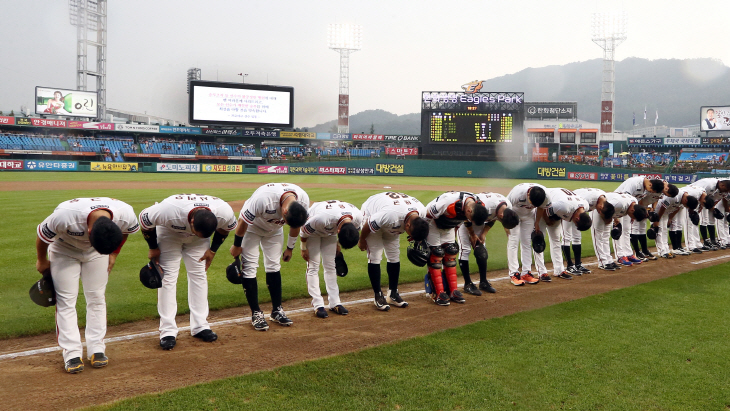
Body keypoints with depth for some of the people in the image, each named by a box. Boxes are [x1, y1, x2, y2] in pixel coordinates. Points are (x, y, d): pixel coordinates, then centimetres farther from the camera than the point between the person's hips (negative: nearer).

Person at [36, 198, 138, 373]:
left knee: (96, 298, 3)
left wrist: (114, 254, 0)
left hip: (96, 253, 2)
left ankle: (97, 350, 11)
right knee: (66, 300, -6)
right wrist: (42, 261, -4)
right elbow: (42, 235, -20)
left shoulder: (126, 215, -34)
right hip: (64, 250, -2)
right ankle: (72, 354, -2)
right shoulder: (65, 215, -43)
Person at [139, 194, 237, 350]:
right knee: (168, 277, -9)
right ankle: (168, 331, -6)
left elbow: (225, 228, -7)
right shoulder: (168, 210, -44)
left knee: (199, 275, 0)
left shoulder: (225, 213, -34)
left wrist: (213, 250, -6)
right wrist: (153, 248, -12)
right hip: (169, 233, -3)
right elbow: (144, 218, -22)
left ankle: (200, 326, 9)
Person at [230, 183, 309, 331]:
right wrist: (237, 245, -13)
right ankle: (256, 313, -3)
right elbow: (243, 221, -26)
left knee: (274, 266, 5)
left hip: (274, 229, 4)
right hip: (251, 226, -4)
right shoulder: (263, 198, -43)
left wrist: (290, 248, 6)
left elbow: (295, 225, -5)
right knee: (250, 266, -8)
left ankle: (277, 310, 13)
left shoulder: (303, 200, -27)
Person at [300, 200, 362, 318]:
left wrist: (338, 245, 8)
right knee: (313, 265, -8)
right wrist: (303, 248, -11)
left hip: (330, 231, 4)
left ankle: (335, 303, 8)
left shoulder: (358, 218, -29)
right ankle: (318, 305, -6)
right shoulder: (322, 218, -45)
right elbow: (305, 229, -23)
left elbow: (348, 235, -3)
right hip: (313, 229, -4)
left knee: (330, 265, 4)